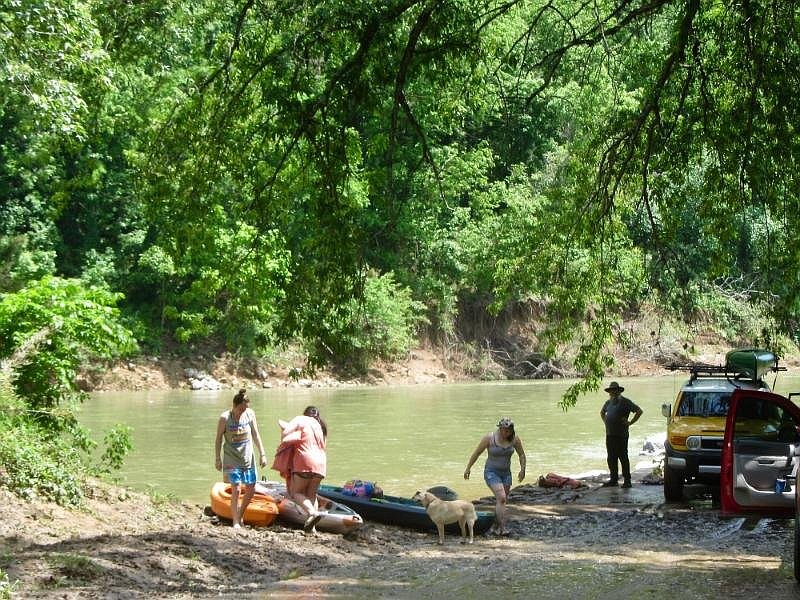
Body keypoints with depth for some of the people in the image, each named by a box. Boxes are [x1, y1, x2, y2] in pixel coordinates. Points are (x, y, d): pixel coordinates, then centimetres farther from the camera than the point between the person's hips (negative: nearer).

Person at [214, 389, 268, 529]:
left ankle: (240, 514, 27)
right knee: (235, 489, -11)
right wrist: (218, 459, -4)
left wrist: (262, 454, 1)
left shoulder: (250, 414, -4)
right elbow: (219, 439, -5)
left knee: (251, 489, 6)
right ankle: (235, 522, -3)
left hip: (248, 458, 4)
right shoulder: (225, 418, -14)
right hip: (232, 459, -4)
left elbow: (256, 435, 4)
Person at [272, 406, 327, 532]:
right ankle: (311, 528, 4)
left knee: (295, 492, 1)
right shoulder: (321, 427, 25)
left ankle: (312, 512, -23)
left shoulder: (300, 419, 6)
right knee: (311, 495, 13)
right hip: (320, 464, 6)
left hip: (305, 461, -6)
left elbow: (285, 432, -7)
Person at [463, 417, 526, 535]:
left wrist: (522, 469, -2)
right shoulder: (489, 438, -16)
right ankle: (502, 528, -23)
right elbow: (476, 453, -6)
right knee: (501, 498, -21)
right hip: (491, 472, -4)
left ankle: (495, 526, 28)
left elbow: (521, 455, 8)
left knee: (500, 501, 10)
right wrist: (468, 469, -1)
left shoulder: (514, 439, -7)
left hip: (506, 473, 4)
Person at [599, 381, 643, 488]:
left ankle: (627, 480, -2)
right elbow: (602, 412, 35)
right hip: (609, 435, 7)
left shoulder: (625, 402, -5)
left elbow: (639, 411, -9)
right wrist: (605, 421, 19)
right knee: (611, 458, 9)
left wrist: (630, 422, -9)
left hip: (621, 435, -7)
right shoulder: (608, 402, 15)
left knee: (623, 457, -5)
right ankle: (613, 479, 17)